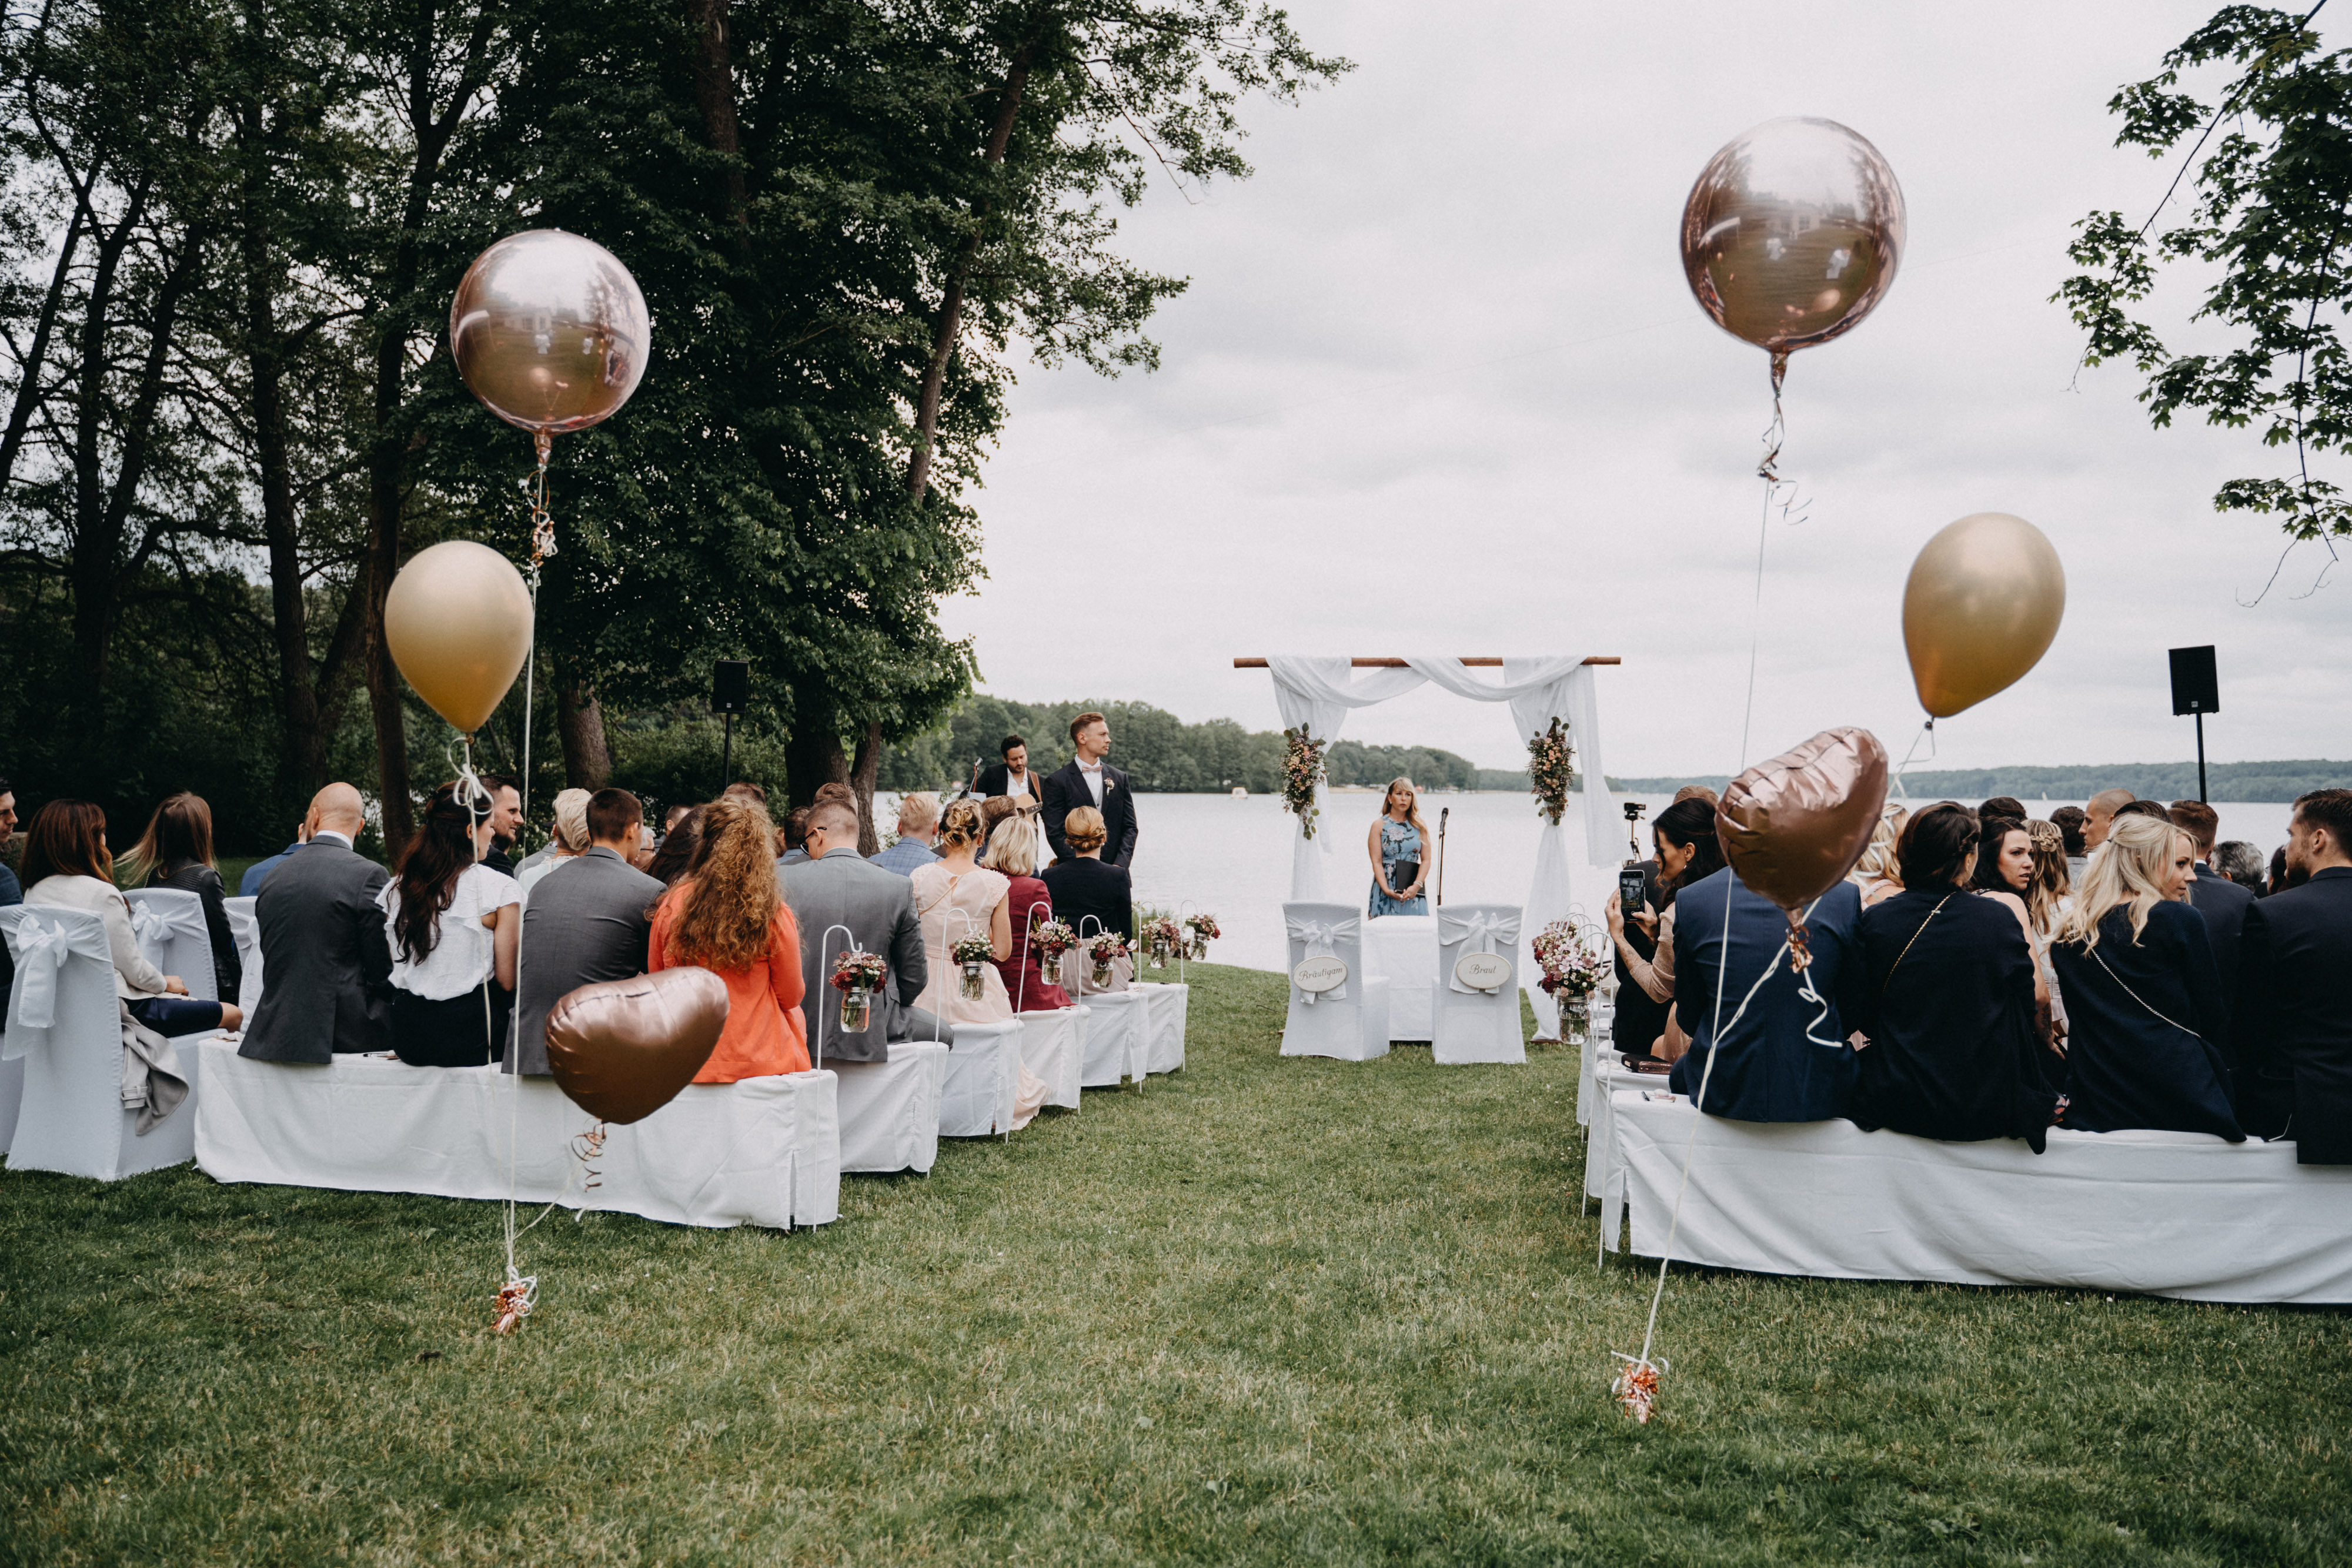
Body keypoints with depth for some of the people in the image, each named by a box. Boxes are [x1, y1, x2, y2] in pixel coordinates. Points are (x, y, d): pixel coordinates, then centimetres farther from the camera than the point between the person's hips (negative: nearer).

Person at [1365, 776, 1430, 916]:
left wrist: (1417, 885, -13)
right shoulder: (1379, 825, 2)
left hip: (1413, 891, 2)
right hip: (1386, 890, -2)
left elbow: (1426, 860, 2)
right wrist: (1387, 890, -16)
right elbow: (1377, 861, -5)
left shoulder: (1420, 826, 8)